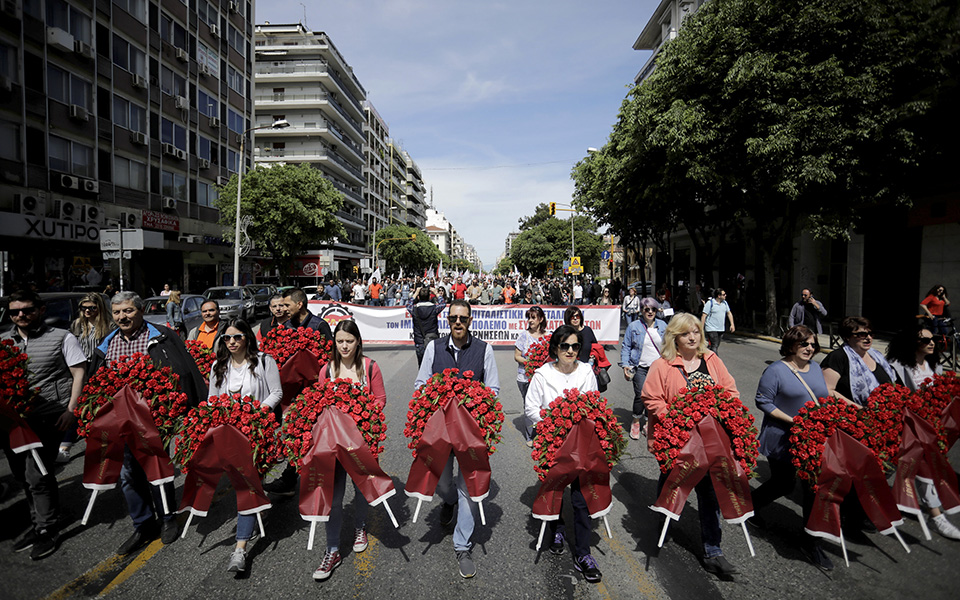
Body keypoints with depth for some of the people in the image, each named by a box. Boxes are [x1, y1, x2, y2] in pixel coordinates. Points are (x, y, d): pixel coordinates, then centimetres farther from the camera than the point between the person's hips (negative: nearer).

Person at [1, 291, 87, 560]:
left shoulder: (62, 338, -2)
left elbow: (79, 373, -4)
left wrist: (71, 410, -12)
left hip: (49, 418, -5)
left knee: (37, 475, -8)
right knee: (23, 475, 13)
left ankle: (48, 530, 8)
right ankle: (37, 525, 31)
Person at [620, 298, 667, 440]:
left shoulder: (663, 326, 9)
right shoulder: (634, 326, 0)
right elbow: (625, 347, 2)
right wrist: (625, 365, -7)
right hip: (640, 368, -3)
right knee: (640, 395, -11)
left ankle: (647, 422, 23)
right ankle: (636, 422, 11)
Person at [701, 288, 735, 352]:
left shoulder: (725, 303, 9)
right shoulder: (710, 303, -11)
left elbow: (729, 313, 20)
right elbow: (703, 316, -12)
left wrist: (732, 324, 10)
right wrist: (701, 329, -15)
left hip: (721, 329, 7)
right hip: (711, 329, -7)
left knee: (716, 347, 11)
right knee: (714, 347, -15)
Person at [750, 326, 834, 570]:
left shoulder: (815, 368, 10)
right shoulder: (776, 370, -12)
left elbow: (823, 399, 19)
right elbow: (763, 402, -13)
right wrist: (792, 421, -20)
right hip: (782, 439, -6)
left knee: (814, 484, 2)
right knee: (784, 484, 6)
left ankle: (811, 541, 15)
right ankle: (748, 504, 33)